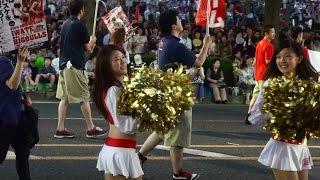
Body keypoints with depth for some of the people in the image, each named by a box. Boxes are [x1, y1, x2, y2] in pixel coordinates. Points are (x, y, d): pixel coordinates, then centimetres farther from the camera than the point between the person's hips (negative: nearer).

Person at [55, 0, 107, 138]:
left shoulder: (65, 24, 12)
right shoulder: (80, 26, -11)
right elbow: (88, 48, -3)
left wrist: (89, 45, 20)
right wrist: (92, 41, 17)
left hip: (64, 64, 7)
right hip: (75, 66, -7)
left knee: (64, 98, 7)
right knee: (84, 98, 0)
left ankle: (60, 129, 6)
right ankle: (91, 129, 6)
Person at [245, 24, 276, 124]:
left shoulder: (259, 44, 14)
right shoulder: (268, 45, -15)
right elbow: (268, 61, -21)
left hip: (258, 74, 9)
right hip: (265, 75, -9)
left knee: (256, 95, 12)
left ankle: (249, 117, 13)